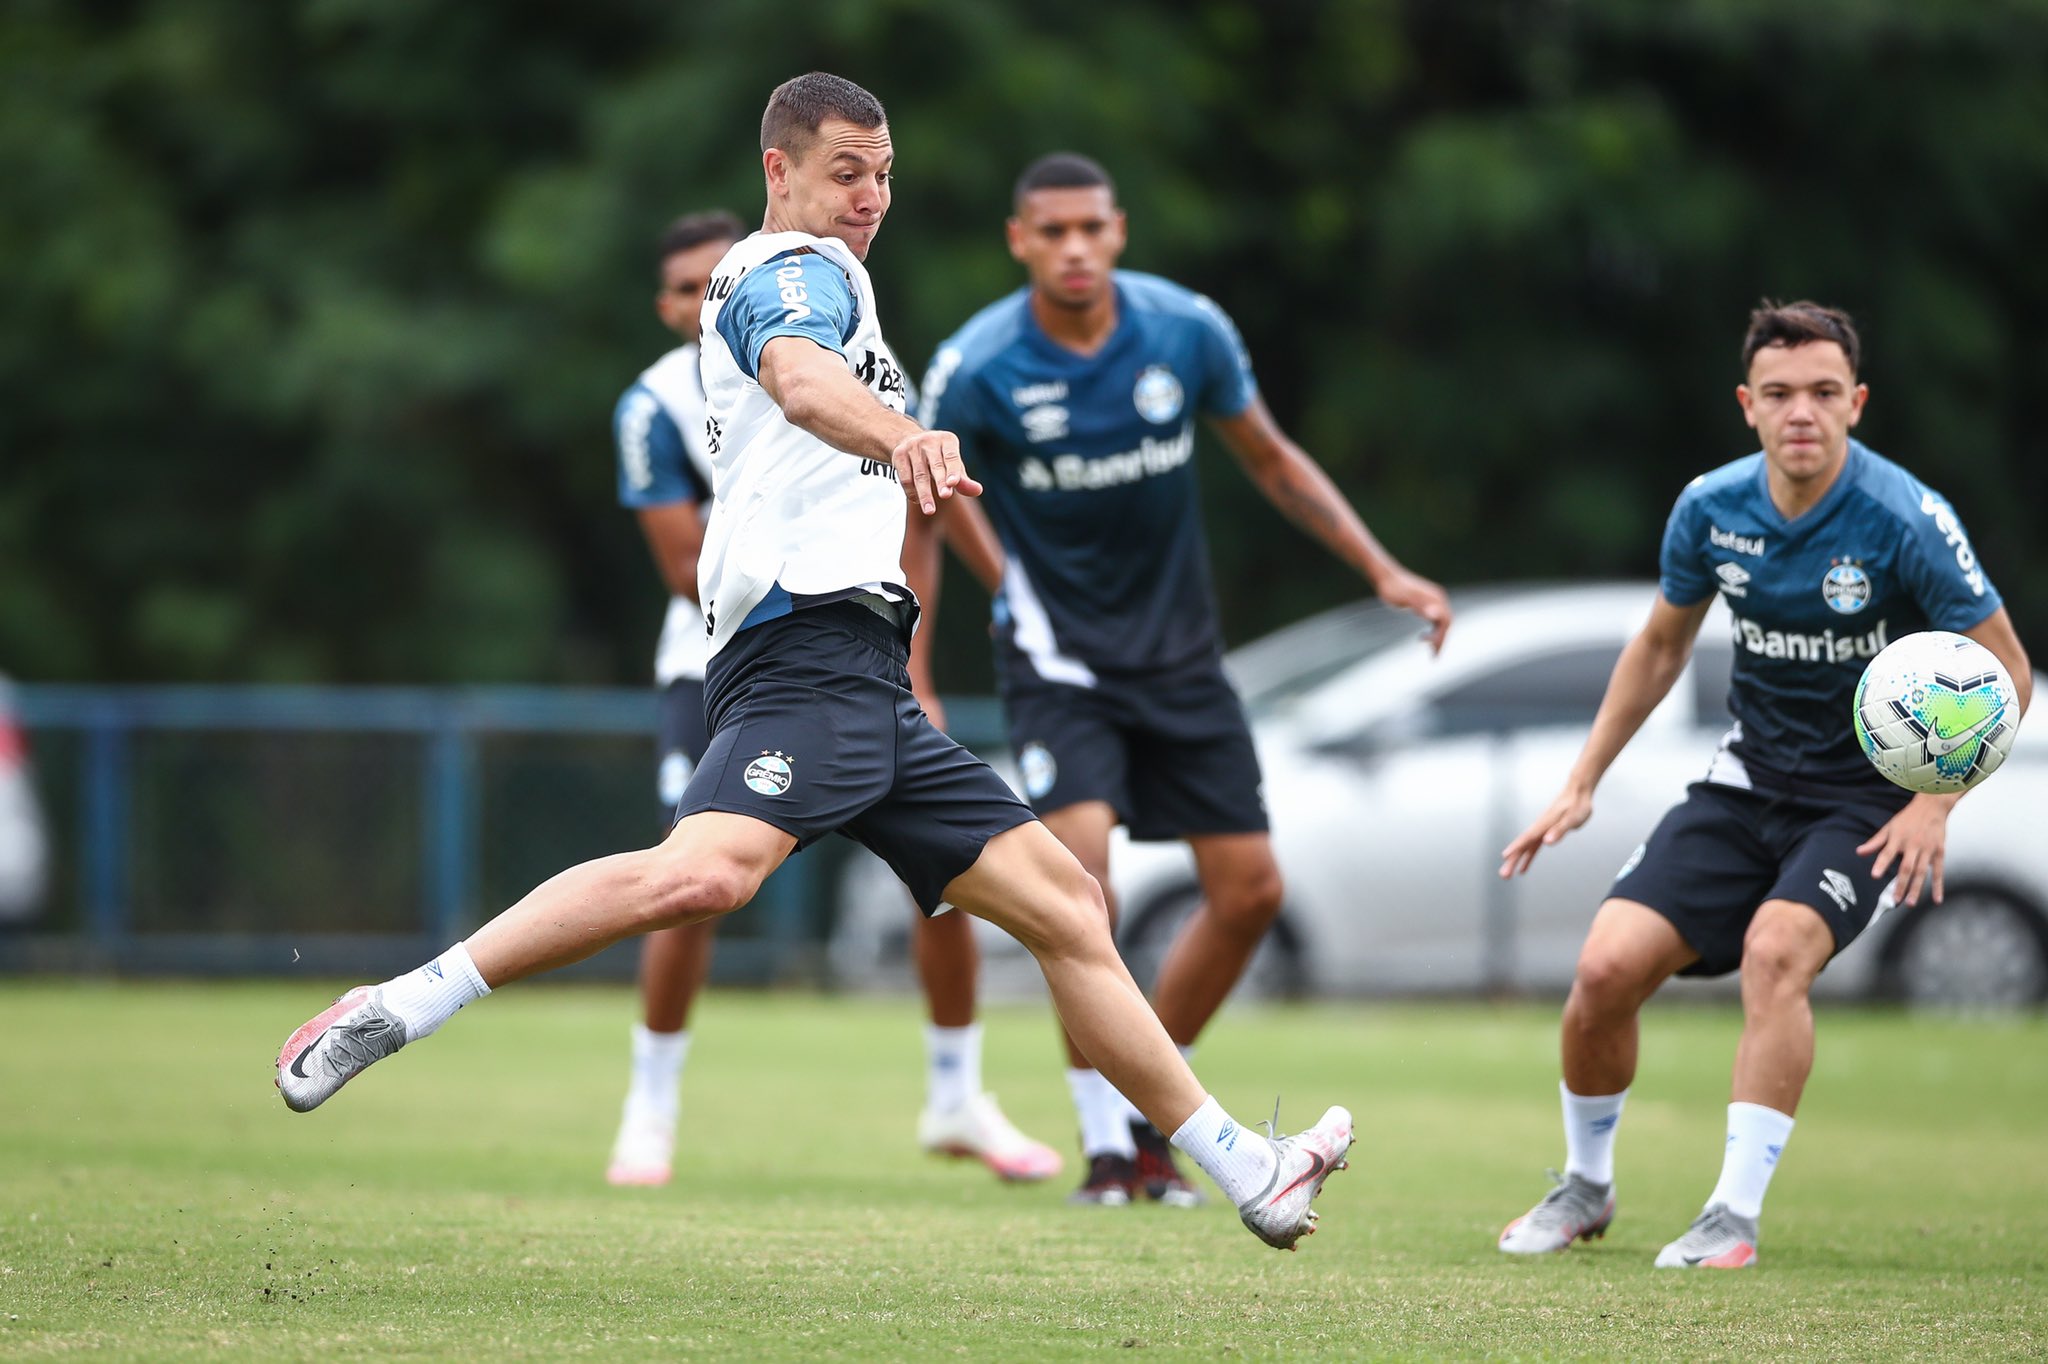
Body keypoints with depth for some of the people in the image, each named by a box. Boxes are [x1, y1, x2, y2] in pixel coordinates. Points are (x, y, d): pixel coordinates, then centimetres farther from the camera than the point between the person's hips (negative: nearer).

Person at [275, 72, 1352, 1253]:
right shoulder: (796, 270, -2)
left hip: (871, 691, 10)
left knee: (1065, 903, 8)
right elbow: (799, 373, -27)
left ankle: (1248, 1174, 10)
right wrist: (904, 436, -46)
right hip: (812, 643, -10)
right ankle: (397, 1010, -29)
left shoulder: (811, 274, 29)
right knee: (708, 871, -33)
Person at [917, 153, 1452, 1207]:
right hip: (1059, 651, -4)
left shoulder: (1187, 330, -9)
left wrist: (1382, 570, 1)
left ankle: (1147, 1109, 20)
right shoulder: (976, 367, -16)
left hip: (1177, 646, 4)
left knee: (1250, 889, 1)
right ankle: (1104, 1138, -9)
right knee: (1081, 875, -23)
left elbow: (1272, 461, 6)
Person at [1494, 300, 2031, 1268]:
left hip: (1868, 800, -4)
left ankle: (1735, 1214, -23)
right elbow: (1661, 645, 14)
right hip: (1747, 780, 4)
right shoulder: (1712, 507, -5)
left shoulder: (1905, 519, -19)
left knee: (1775, 949, -31)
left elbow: (2006, 672, -10)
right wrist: (1582, 783, 12)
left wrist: (1936, 801, -22)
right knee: (1606, 967, -11)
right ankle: (1585, 1187, 14)